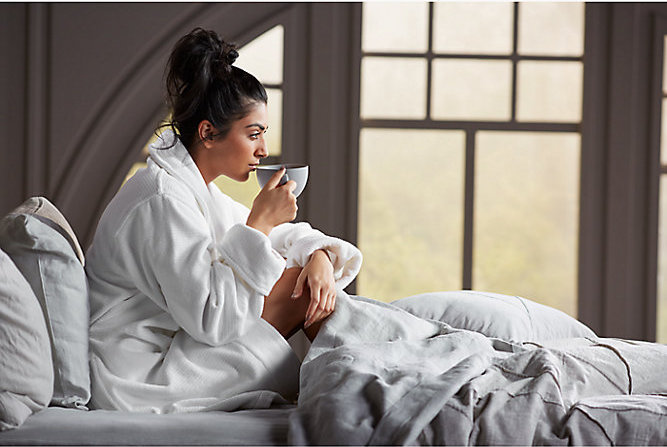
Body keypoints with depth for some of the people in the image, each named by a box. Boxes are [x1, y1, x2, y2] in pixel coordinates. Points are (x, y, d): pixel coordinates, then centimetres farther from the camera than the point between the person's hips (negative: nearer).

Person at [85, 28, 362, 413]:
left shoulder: (195, 188, 9)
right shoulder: (164, 200, -22)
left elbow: (287, 236, 18)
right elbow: (211, 319, -26)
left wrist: (320, 257, -6)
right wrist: (260, 222, -21)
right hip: (139, 379, -10)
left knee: (314, 280, 5)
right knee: (300, 286, -10)